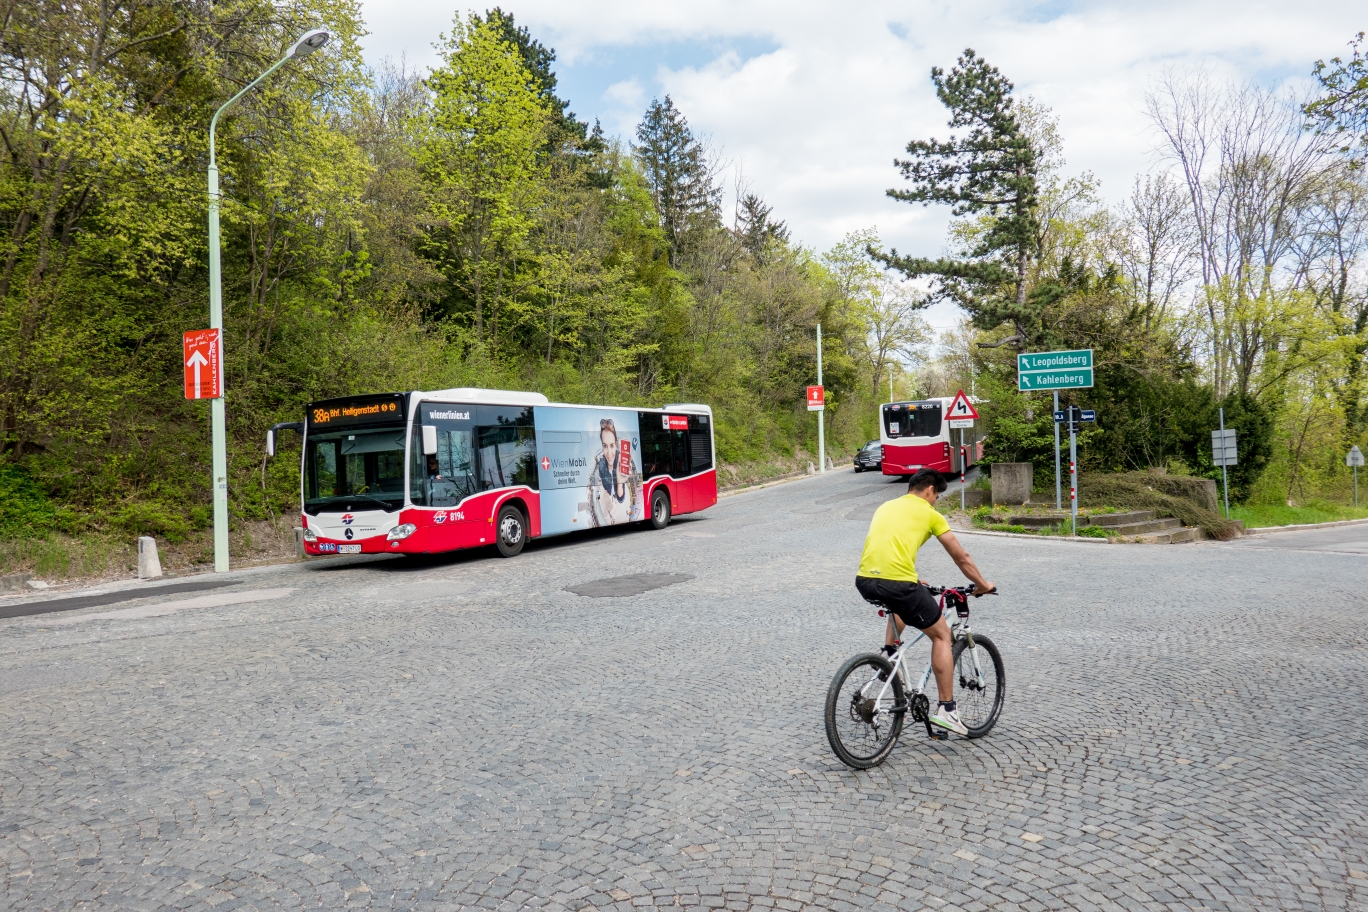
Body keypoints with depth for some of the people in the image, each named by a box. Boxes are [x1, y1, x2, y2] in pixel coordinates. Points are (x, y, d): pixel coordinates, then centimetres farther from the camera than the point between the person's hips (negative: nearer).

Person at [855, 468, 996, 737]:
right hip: (897, 583, -6)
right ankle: (946, 709, 12)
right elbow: (961, 558, 15)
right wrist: (983, 585, 30)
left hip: (864, 581, 6)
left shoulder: (885, 507, 25)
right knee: (942, 634, 14)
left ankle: (888, 652, 26)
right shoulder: (929, 513, 9)